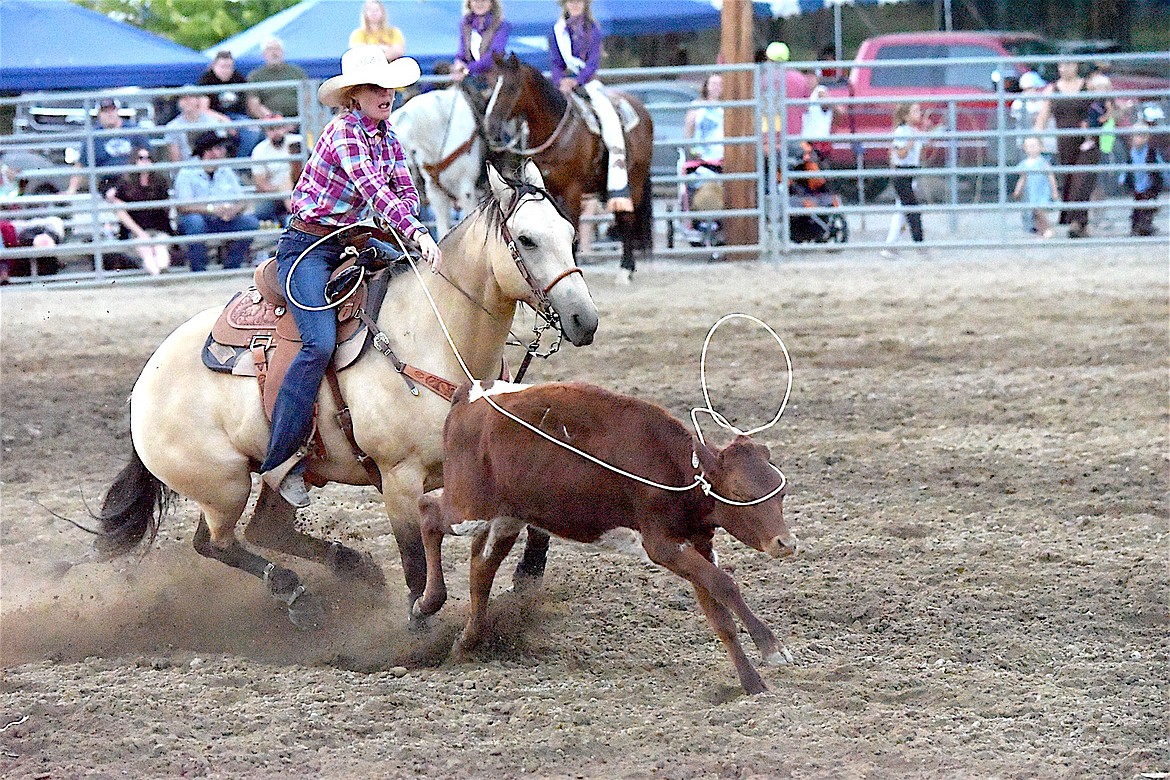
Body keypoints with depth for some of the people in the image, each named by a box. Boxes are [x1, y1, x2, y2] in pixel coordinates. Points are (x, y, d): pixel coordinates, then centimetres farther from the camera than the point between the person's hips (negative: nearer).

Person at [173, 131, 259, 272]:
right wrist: (211, 209, -29)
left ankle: (231, 267, -8)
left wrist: (233, 210, -18)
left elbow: (242, 201, 6)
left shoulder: (227, 172, 11)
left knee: (251, 222, -17)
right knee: (195, 221, -38)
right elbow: (184, 207, -16)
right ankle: (198, 270, -26)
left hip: (222, 222, 4)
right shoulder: (187, 174, -5)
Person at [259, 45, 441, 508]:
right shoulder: (344, 132, -17)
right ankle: (281, 460, -24)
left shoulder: (385, 134, 8)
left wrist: (409, 232, -13)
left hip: (350, 244, 9)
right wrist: (416, 233, -42)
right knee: (321, 343, -26)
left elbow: (405, 190, 8)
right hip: (307, 247, -9)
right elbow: (373, 189, -31)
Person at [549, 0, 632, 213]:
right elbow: (555, 63, 5)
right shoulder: (558, 31, 10)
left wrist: (576, 81, -19)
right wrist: (560, 81, -15)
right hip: (563, 85, 2)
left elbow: (593, 62, -4)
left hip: (587, 82, -2)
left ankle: (618, 187, -29)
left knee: (609, 117, -24)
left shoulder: (593, 30, 5)